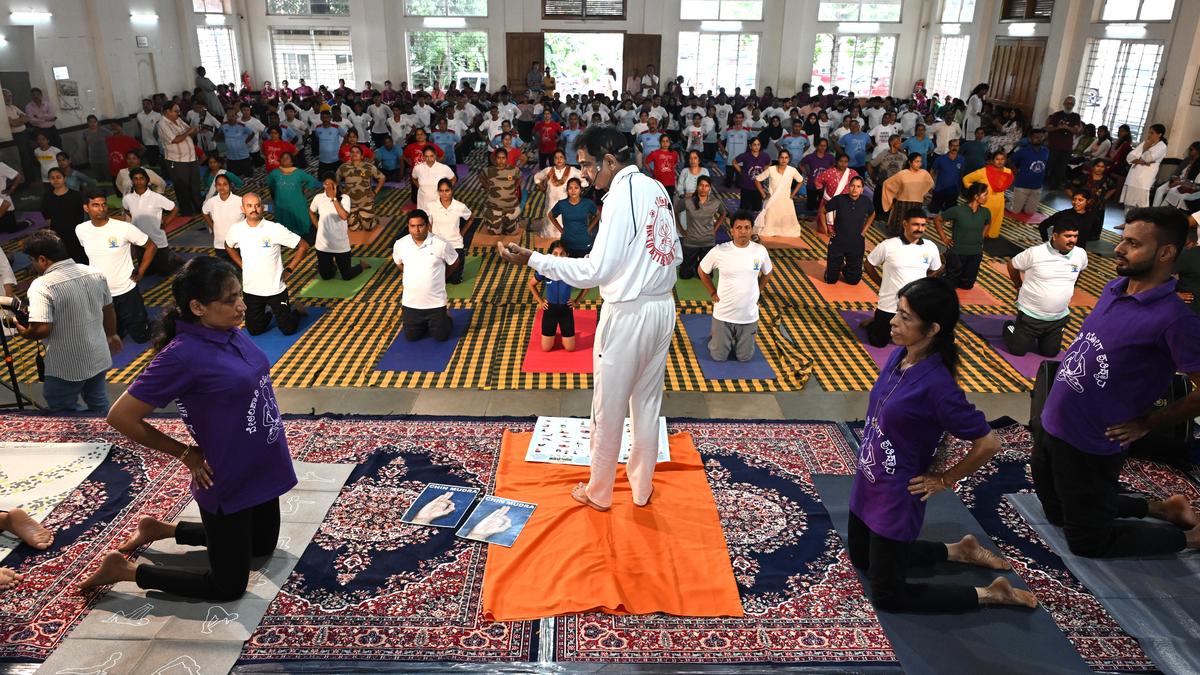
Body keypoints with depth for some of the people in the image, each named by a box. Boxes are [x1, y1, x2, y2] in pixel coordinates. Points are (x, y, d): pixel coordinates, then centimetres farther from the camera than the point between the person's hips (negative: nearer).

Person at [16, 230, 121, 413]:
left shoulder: (42, 286, -21)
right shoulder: (96, 274, -1)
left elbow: (42, 329, -28)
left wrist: (25, 333, -6)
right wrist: (111, 335, 28)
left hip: (67, 367, -6)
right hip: (99, 357, 7)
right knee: (99, 407, 22)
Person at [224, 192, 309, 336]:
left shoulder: (275, 229, -18)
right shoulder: (236, 229, -7)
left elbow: (303, 246, -11)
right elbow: (229, 247, 16)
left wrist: (288, 270, -10)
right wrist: (242, 266, 6)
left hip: (275, 289, -3)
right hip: (250, 290, 3)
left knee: (288, 330, 5)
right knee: (254, 331, 14)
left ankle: (295, 311, 36)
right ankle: (268, 313, 43)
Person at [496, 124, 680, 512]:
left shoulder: (622, 195, -18)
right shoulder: (656, 189, 7)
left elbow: (595, 271, -21)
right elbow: (676, 255, 12)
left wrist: (532, 259, -19)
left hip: (629, 315, -8)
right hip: (663, 308, 8)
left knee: (608, 410, 9)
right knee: (648, 403, 19)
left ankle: (598, 493, 26)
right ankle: (642, 489, 33)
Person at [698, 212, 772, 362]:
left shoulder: (760, 251, -8)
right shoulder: (719, 251, -15)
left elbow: (767, 273, 12)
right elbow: (702, 271, 2)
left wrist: (757, 293, 6)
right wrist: (713, 293, -1)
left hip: (749, 315, 2)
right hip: (723, 314, -2)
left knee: (745, 357, 14)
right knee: (718, 356, 10)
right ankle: (715, 336, 40)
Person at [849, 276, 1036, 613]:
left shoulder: (936, 385, -29)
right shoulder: (899, 355, -6)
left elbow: (988, 443, -23)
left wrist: (944, 479, -11)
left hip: (895, 499, -8)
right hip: (867, 484, 8)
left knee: (888, 596, 8)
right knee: (862, 559, 28)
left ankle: (991, 593, 20)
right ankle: (958, 550, 36)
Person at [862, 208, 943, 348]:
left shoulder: (931, 247, -4)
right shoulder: (888, 245, -13)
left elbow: (934, 271, 14)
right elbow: (869, 265, 1)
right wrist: (883, 284, 0)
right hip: (889, 305, -2)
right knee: (878, 342, 10)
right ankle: (874, 323, 40)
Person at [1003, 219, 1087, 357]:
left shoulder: (1081, 254, -7)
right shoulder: (1035, 253, -20)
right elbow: (1011, 265, -4)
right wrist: (1019, 286, 9)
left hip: (1059, 317, 4)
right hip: (1030, 314, -4)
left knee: (1050, 352, 13)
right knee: (1018, 350, 3)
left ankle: (1039, 335, 42)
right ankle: (1010, 327, 32)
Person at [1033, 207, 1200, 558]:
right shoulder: (1113, 288, 2)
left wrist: (1145, 424, -9)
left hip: (1091, 445, -8)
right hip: (1050, 426, 8)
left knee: (1087, 540, 11)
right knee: (1058, 513, 26)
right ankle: (1159, 507, 36)